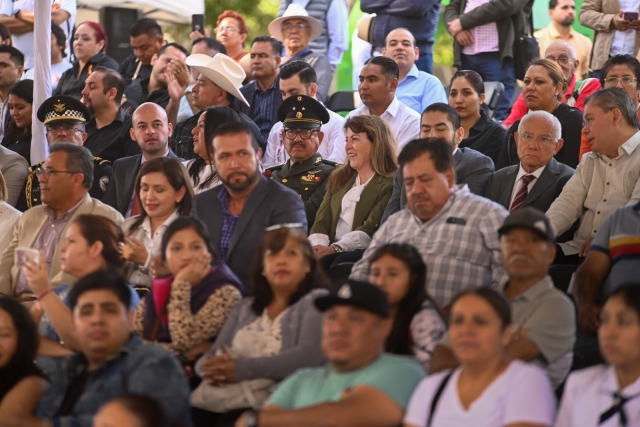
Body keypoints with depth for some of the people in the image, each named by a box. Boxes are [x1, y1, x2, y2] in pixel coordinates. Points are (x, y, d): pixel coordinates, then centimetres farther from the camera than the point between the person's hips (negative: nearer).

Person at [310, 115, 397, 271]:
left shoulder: (390, 184, 0)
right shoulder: (339, 178, 22)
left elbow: (370, 230, -12)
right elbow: (322, 221, 12)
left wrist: (334, 249, -26)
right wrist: (317, 246, -11)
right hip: (331, 253, 5)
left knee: (340, 262, -39)